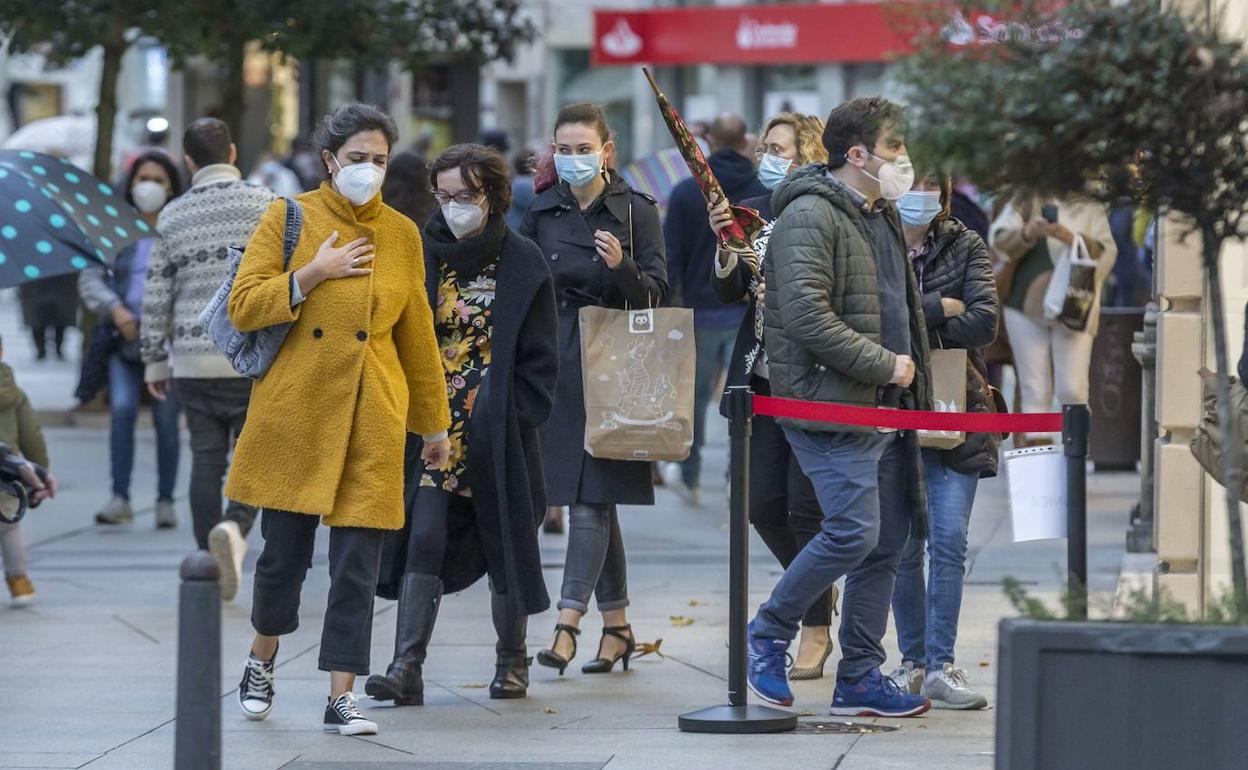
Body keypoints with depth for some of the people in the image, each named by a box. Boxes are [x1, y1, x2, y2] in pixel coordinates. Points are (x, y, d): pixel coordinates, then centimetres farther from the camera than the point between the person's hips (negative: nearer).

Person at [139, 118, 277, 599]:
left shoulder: (173, 217, 7)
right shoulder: (263, 203, -2)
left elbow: (156, 297, 7)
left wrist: (155, 362, 15)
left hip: (192, 361, 3)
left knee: (205, 463, 9)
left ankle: (211, 564, 8)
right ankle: (235, 526, -25)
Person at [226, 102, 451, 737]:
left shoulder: (402, 233, 7)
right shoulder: (288, 217, 1)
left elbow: (417, 336, 14)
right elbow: (243, 308, -4)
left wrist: (434, 423, 16)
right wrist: (313, 275, -15)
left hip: (370, 421, 1)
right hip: (293, 411, -1)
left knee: (358, 559, -4)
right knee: (284, 552, 5)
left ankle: (341, 697, 0)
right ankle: (262, 662, 31)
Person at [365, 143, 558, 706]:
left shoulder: (523, 264, 0)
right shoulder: (421, 256, 6)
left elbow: (538, 358, 0)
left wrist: (519, 417, -9)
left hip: (500, 430, -1)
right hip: (432, 428, 1)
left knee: (505, 543, 7)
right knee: (423, 542, -9)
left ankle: (512, 660, 23)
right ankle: (406, 669, -14)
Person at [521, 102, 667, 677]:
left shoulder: (635, 211, -1)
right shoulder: (542, 212, 9)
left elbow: (656, 294, -4)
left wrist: (622, 267, -23)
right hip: (556, 364, 4)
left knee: (591, 494, -11)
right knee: (592, 496, 8)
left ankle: (569, 619, -16)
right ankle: (617, 624, 15)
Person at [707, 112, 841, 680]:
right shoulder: (751, 211, 10)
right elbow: (729, 292, 4)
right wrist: (726, 246, -12)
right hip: (761, 378, 6)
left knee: (806, 504, -5)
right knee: (763, 505, 5)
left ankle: (815, 630, 6)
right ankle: (820, 593, 29)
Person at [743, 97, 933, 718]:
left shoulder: (882, 217, 19)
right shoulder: (809, 217, -13)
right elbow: (807, 317, -22)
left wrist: (912, 377, 19)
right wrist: (885, 364, -18)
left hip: (884, 409, 9)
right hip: (831, 405, -9)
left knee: (887, 543, 7)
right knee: (854, 531, -17)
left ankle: (860, 677, 13)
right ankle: (768, 634, 1)